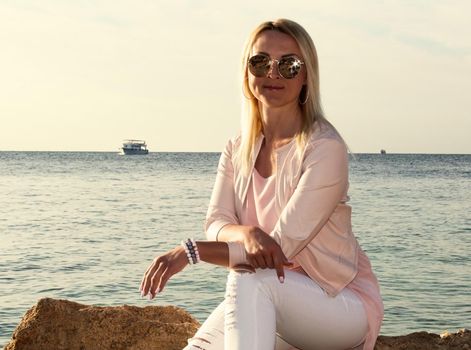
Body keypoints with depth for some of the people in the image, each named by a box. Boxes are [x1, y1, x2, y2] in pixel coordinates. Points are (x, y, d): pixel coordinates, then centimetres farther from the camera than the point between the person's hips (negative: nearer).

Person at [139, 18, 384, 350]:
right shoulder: (237, 150, 6)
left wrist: (190, 251, -24)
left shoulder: (325, 148, -16)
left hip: (344, 304, -5)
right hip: (272, 308, 5)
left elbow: (282, 245, -21)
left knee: (248, 279, -32)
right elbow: (217, 222, -4)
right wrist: (247, 233, -29)